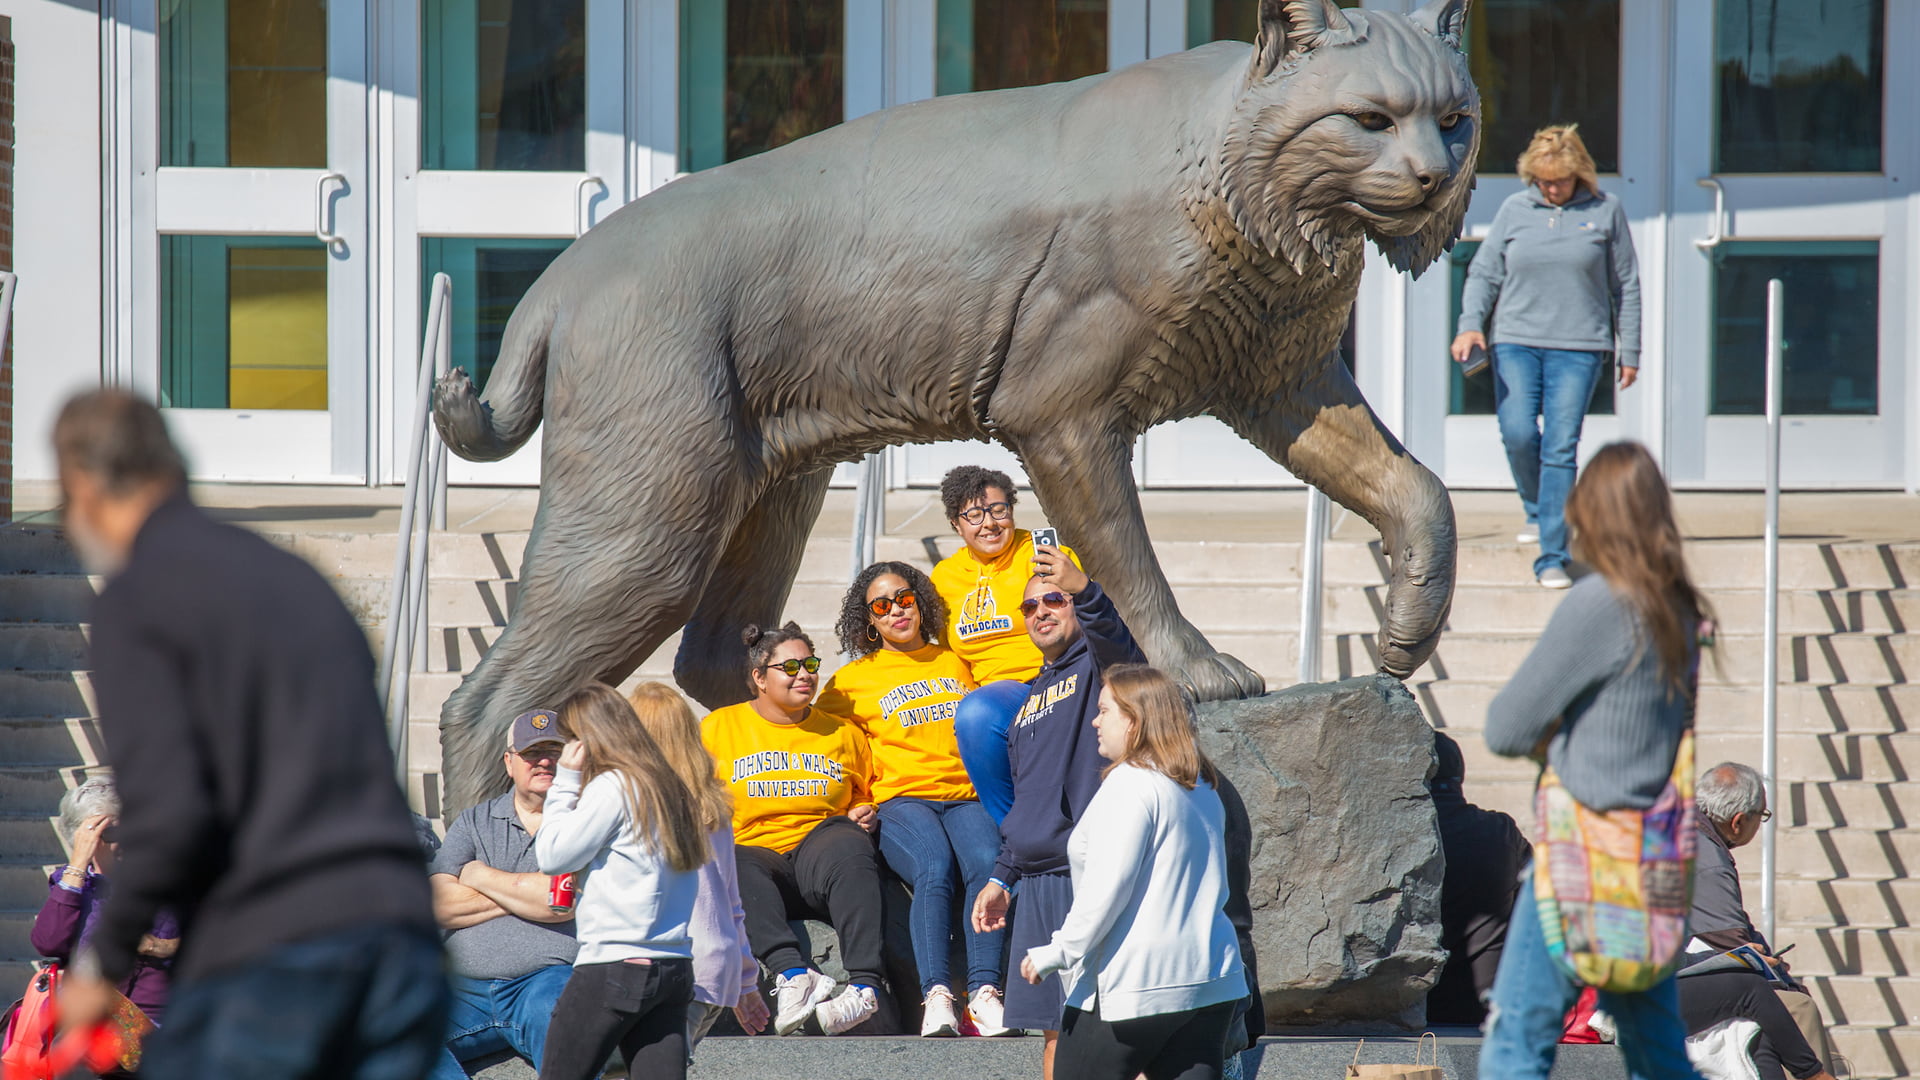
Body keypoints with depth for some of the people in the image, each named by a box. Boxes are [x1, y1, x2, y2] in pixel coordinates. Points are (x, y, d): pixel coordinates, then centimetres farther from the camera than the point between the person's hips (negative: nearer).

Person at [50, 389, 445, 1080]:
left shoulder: (133, 601, -2)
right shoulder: (293, 575, 21)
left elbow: (168, 811, -13)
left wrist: (103, 963, 0)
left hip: (264, 955, -6)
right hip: (399, 927, 6)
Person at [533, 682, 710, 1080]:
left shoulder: (611, 787, -9)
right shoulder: (670, 787, 15)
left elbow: (552, 856, -6)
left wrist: (566, 782, 1)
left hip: (616, 967, -8)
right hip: (675, 970, 8)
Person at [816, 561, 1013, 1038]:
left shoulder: (956, 663, 25)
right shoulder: (854, 679, 18)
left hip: (968, 797, 2)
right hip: (901, 801, -2)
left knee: (987, 864, -33)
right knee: (935, 869, -35)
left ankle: (984, 991, -40)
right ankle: (936, 995, -44)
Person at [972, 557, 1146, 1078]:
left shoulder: (1099, 664, -1)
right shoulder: (1032, 698, 23)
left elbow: (1114, 639, -28)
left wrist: (1083, 587, -46)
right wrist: (1002, 877, 24)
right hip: (1035, 886, 8)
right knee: (1055, 1024, 10)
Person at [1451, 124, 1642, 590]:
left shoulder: (1605, 211, 3)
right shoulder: (1515, 210, 6)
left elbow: (1625, 286, 9)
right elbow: (1484, 272, 9)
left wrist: (1630, 352, 9)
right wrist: (1471, 324, -8)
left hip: (1579, 347, -2)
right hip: (1516, 342, 2)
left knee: (1560, 447, -9)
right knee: (1517, 434, -12)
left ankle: (1552, 557, -5)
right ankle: (1538, 510, 20)